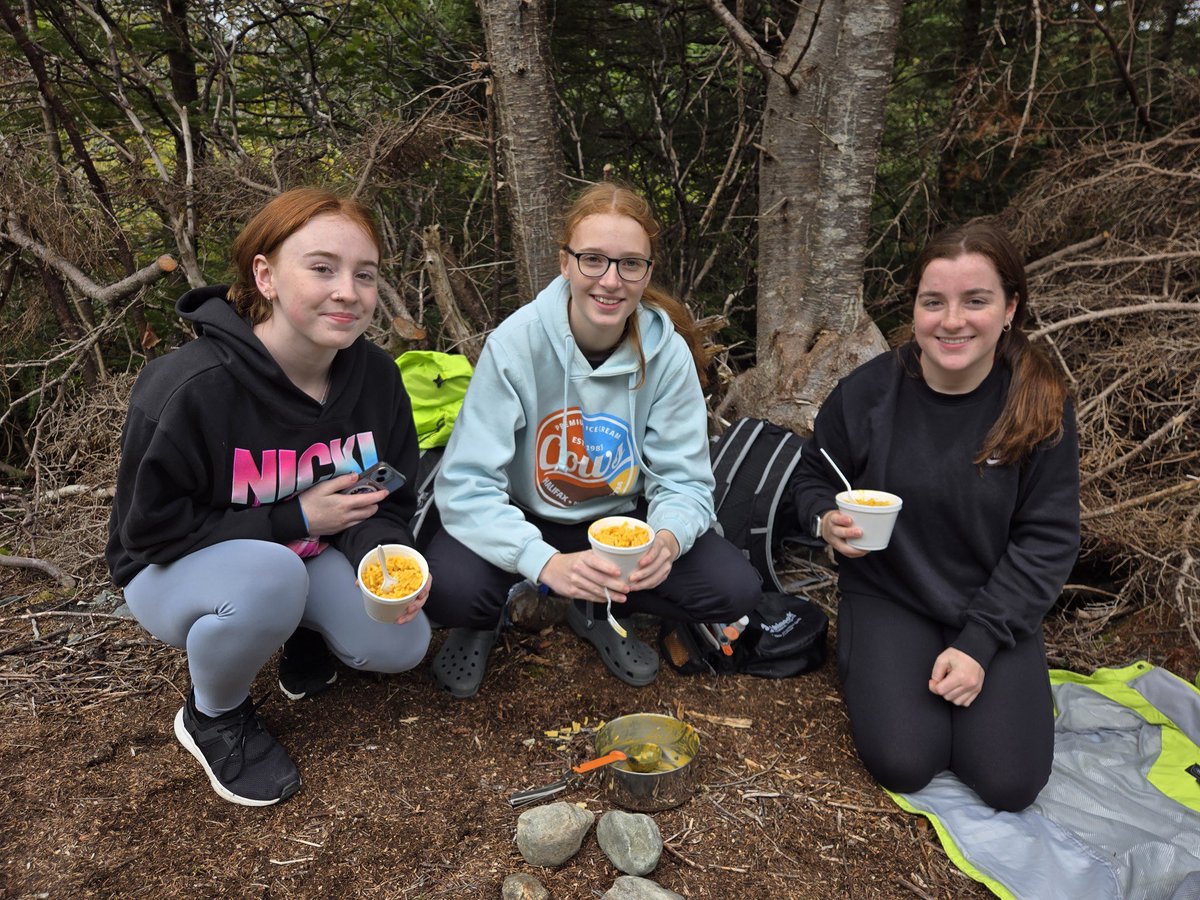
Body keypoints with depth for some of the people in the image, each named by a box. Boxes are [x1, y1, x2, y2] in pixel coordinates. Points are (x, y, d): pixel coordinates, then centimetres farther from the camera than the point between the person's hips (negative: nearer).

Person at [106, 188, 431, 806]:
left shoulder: (375, 375, -13)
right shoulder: (190, 388, -30)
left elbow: (386, 503, -4)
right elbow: (149, 526, -22)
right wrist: (294, 520, -24)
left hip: (313, 556, 4)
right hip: (178, 569, -4)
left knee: (401, 644, -18)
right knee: (268, 577, -38)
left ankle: (305, 630, 17)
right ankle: (213, 716, -5)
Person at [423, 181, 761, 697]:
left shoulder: (667, 352, -15)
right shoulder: (516, 343, -23)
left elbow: (685, 480, -13)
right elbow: (466, 484, -26)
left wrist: (667, 538, -37)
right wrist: (545, 562, -43)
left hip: (621, 518, 3)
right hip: (523, 519, -2)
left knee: (735, 590, -17)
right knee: (450, 588, -32)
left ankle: (599, 611, 10)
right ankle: (485, 620, 7)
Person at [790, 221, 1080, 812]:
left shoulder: (1042, 406, -11)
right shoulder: (868, 391, -12)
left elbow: (1048, 540, -8)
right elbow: (813, 477, 5)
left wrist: (980, 643, -15)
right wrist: (826, 520, -20)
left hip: (996, 609, 1)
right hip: (888, 597, -1)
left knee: (1009, 782, -10)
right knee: (903, 764, -16)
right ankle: (866, 661, 14)